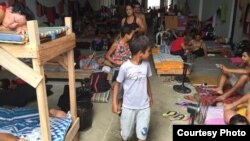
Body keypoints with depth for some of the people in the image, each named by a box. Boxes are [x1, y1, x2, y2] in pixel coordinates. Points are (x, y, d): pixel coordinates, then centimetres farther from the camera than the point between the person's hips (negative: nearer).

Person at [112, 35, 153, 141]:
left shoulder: (146, 64, -6)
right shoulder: (125, 67, -19)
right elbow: (117, 84, -8)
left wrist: (150, 96, 19)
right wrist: (114, 102, -9)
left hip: (144, 106, 3)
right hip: (129, 106, -3)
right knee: (126, 132, 16)